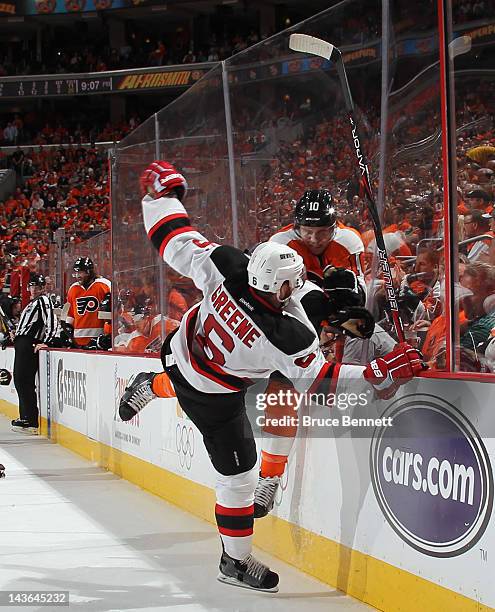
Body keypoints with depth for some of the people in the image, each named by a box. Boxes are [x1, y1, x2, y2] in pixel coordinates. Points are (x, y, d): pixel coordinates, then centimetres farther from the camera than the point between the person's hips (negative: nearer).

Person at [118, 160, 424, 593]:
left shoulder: (228, 266, -27)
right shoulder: (286, 337, -36)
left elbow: (179, 243, -15)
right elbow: (316, 380, -25)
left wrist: (163, 192, 0)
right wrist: (379, 375, -25)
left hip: (182, 348, 6)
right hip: (213, 398, -5)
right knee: (237, 469, 8)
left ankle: (152, 387, 63)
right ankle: (235, 562, 21)